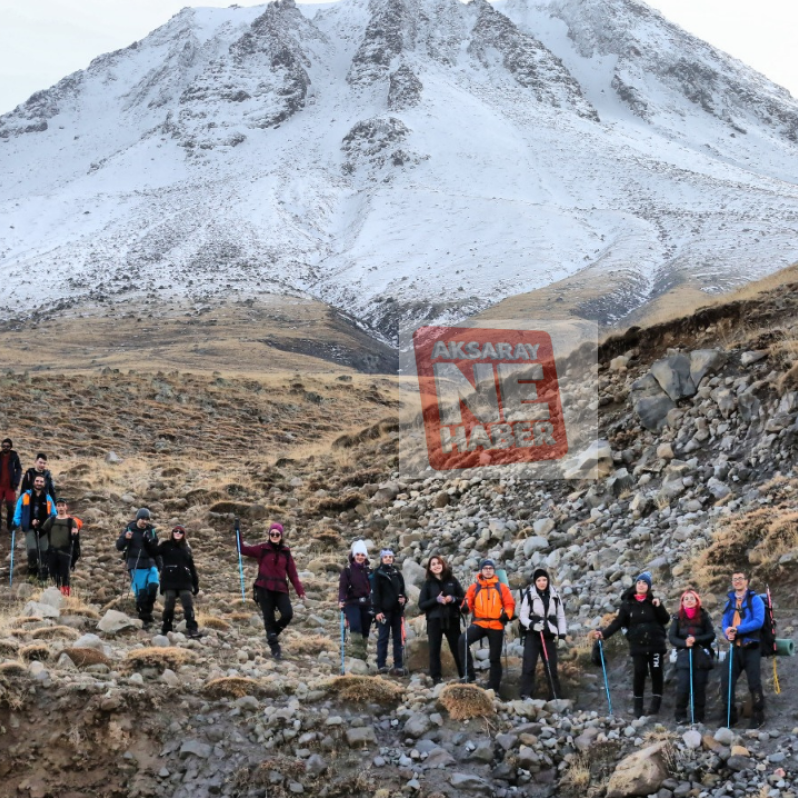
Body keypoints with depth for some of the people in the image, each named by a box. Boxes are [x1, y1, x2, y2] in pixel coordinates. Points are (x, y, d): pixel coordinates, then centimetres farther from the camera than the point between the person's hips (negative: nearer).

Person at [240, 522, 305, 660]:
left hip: (280, 589, 2)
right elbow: (244, 549, 0)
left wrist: (300, 590, 1)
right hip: (264, 588, -2)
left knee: (288, 614, -14)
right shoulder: (262, 549, 2)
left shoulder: (286, 552, 7)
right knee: (269, 618, -1)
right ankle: (275, 648, 9)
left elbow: (292, 573, 6)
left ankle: (272, 633, 15)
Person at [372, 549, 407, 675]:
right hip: (384, 610, -5)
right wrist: (377, 610, -14)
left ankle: (399, 665, 7)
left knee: (398, 638, 5)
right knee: (383, 637, -3)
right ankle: (381, 665, 0)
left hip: (397, 609, 5)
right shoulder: (378, 573, 0)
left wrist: (404, 598, -2)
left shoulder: (397, 572, 14)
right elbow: (375, 592, -6)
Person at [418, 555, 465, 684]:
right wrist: (436, 600, -15)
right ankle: (436, 678, 6)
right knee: (434, 650, 1)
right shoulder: (428, 583, 4)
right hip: (434, 621, 0)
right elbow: (421, 605, -1)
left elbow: (463, 598, 5)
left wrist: (453, 599, -14)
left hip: (452, 620, 0)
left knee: (457, 649, 5)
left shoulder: (452, 580, 5)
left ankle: (464, 676, 15)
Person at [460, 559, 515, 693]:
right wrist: (465, 607, -19)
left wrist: (507, 614, -14)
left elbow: (510, 604, 5)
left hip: (496, 626, 0)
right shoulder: (474, 587, 9)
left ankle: (493, 688, 16)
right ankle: (470, 673, -19)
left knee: (495, 658, 5)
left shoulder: (501, 587, 8)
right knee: (462, 641, -28)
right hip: (479, 623, 0)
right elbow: (468, 604, 4)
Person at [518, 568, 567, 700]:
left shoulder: (555, 596, 6)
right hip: (532, 636, -3)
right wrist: (532, 625, -22)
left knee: (552, 667, 6)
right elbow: (522, 616, -3)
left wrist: (562, 636, 4)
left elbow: (561, 617, 11)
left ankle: (556, 697, 11)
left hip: (549, 636, 3)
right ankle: (526, 695, -6)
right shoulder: (529, 595, -5)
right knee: (529, 666, -9)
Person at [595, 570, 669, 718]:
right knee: (639, 673, -3)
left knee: (656, 672, 3)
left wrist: (659, 607, -15)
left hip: (655, 644, 0)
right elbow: (618, 622, 0)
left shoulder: (653, 602, 3)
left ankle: (656, 703, 14)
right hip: (638, 645, 0)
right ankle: (638, 706, 5)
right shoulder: (627, 603, 2)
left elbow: (666, 620, 1)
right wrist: (604, 633, -12)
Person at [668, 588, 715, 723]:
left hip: (701, 657, 0)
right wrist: (684, 643, -15)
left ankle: (699, 717, 12)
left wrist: (696, 639, -15)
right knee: (682, 687, -10)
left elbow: (711, 635, 0)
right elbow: (671, 636, 2)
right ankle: (680, 716, 4)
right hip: (684, 657, 0)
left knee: (699, 688, 2)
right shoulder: (678, 617, 7)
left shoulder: (704, 616, 5)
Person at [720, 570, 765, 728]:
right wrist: (727, 633, -15)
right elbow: (725, 623, 9)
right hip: (734, 647, 5)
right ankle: (729, 716, 10)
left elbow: (758, 621, -16)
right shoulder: (730, 602, 15)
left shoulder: (755, 600, -2)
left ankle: (757, 717, 8)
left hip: (751, 647, -5)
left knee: (754, 684, -3)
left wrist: (737, 629, -22)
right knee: (726, 681, 0)